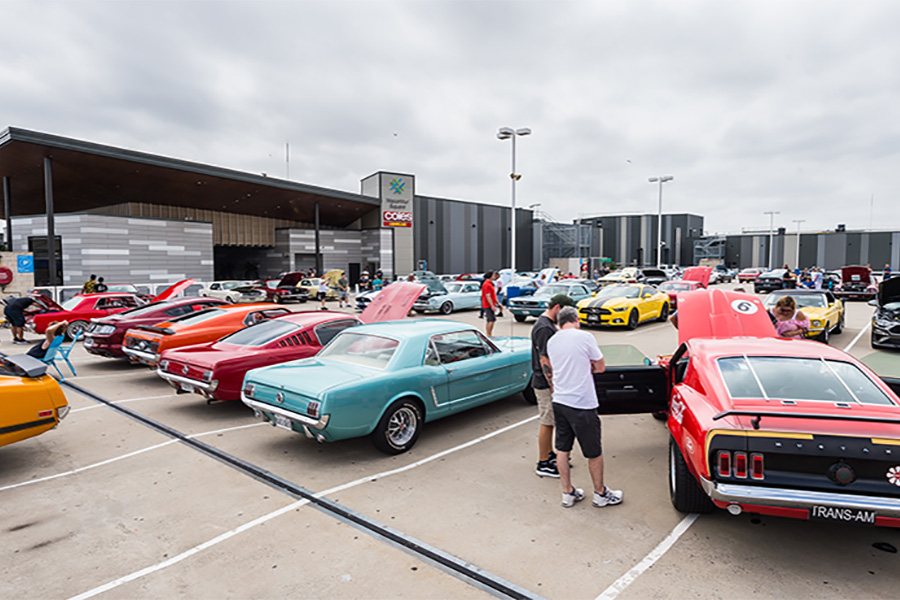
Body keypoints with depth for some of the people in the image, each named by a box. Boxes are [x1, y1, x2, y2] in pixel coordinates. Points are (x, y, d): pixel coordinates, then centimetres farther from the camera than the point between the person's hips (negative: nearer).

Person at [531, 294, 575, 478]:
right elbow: (544, 361, -24)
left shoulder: (549, 324, 11)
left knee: (550, 421, 19)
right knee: (546, 423, -1)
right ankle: (543, 464, 10)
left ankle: (550, 455, 32)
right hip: (545, 384, -10)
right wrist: (554, 387, -22)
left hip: (550, 382, 10)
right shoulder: (544, 328, -22)